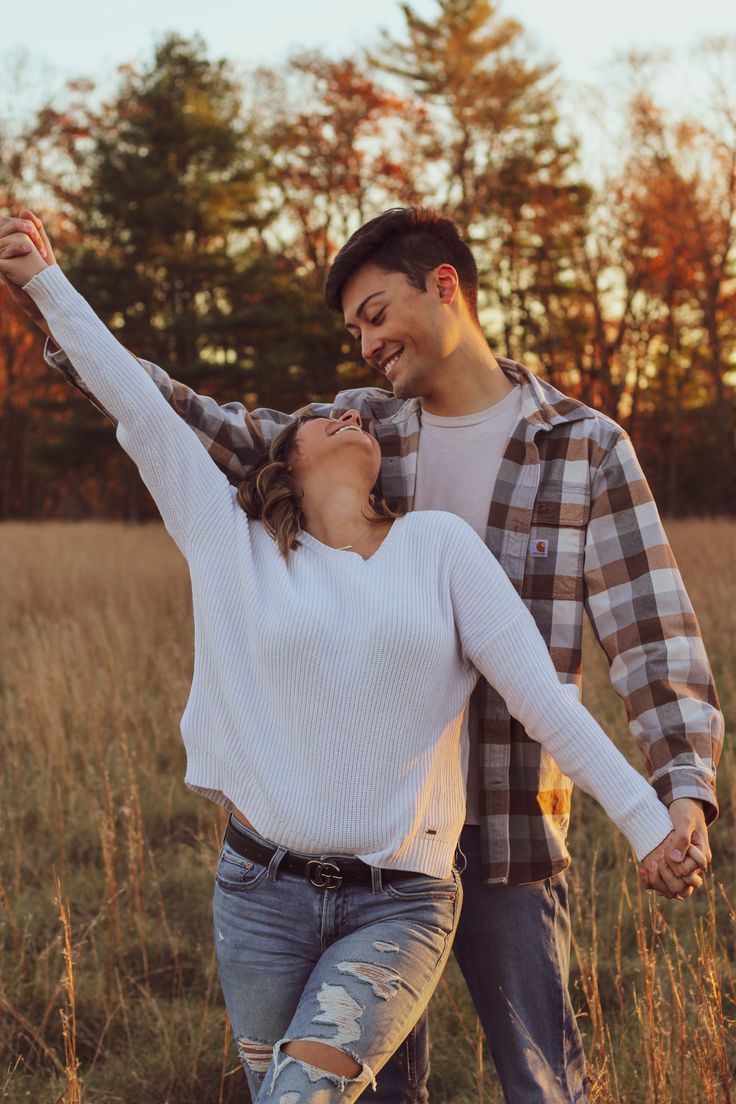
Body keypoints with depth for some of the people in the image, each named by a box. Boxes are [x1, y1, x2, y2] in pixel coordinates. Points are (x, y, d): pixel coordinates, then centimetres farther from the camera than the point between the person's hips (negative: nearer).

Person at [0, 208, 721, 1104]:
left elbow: (654, 635, -8)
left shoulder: (587, 449, -4)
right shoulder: (362, 432, 6)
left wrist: (685, 793, -23)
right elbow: (212, 434, 0)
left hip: (508, 836, -3)